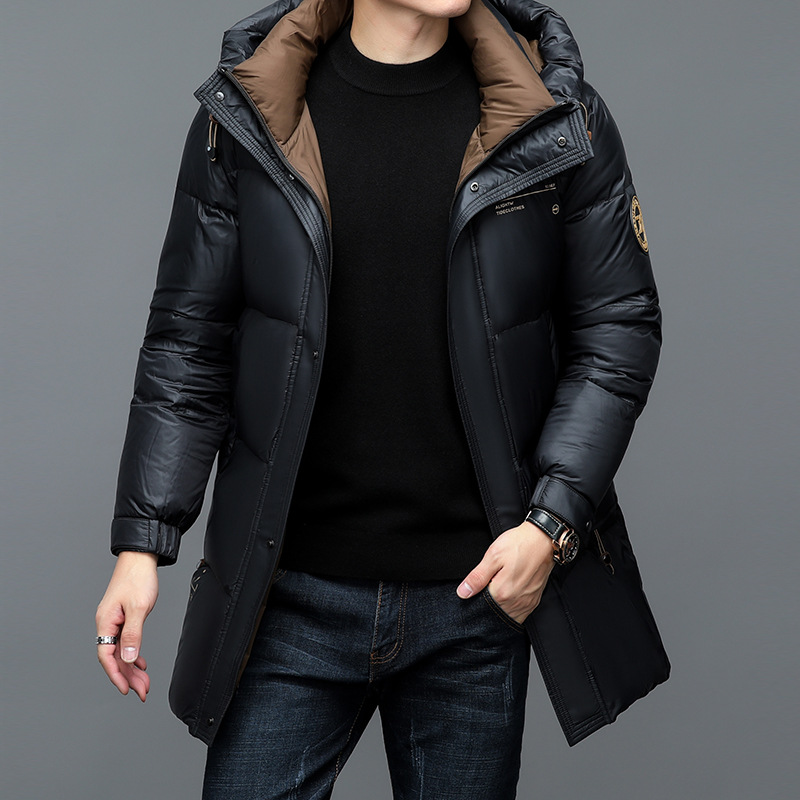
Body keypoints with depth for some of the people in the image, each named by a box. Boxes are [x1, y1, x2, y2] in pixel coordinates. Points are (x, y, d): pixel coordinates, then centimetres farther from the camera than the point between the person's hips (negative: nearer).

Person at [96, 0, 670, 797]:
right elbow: (188, 342, 3)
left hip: (478, 592, 1)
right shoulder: (245, 118, -1)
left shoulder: (558, 119, -1)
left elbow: (618, 329, 3)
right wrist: (142, 541, -2)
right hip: (292, 597, 0)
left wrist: (554, 522, -8)